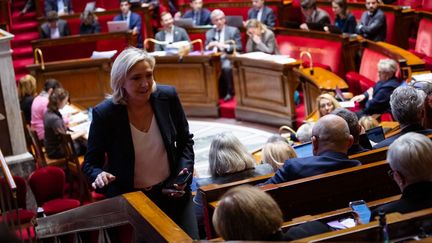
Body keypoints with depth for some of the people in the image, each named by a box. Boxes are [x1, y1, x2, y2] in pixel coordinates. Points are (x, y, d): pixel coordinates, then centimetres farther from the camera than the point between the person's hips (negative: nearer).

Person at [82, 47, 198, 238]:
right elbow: (90, 163, -5)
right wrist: (100, 176, -27)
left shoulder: (168, 97, -9)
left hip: (173, 192, 2)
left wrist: (185, 174, -9)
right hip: (128, 198, -2)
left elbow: (185, 141, 6)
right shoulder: (104, 114, -16)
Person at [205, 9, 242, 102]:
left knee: (226, 67, -38)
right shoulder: (209, 33, 20)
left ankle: (230, 93, -21)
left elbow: (239, 48, -1)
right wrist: (209, 46, -7)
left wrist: (225, 46, -15)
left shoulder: (233, 30, 9)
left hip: (227, 58, -3)